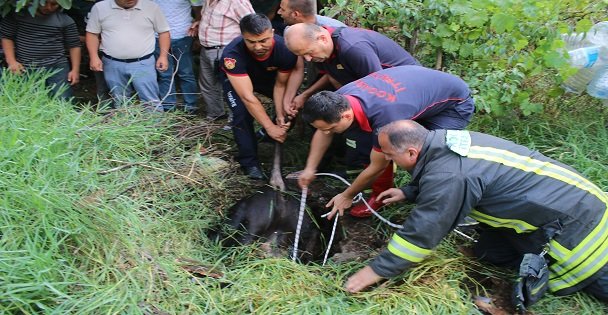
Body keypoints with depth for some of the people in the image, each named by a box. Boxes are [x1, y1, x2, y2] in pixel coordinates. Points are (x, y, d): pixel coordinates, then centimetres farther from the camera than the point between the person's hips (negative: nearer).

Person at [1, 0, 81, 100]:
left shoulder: (65, 20, 1)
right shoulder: (17, 14, 3)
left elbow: (74, 45, 6)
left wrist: (75, 70, -1)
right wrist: (11, 61, -5)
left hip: (57, 68, -1)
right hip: (26, 69, 1)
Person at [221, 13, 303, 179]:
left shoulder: (286, 49, -34)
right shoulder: (232, 54, -42)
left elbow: (280, 84, -18)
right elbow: (247, 97, -41)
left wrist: (280, 115, -28)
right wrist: (270, 127, -39)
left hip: (268, 77, 3)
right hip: (236, 79, -3)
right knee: (242, 114, -26)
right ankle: (249, 162, -8)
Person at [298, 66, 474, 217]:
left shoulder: (386, 118, -42)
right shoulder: (339, 100, -22)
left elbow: (377, 167, -26)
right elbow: (323, 133, 0)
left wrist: (347, 196, -11)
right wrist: (310, 169, 5)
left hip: (456, 103, -7)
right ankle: (381, 194, 12)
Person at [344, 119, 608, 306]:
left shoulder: (447, 175, -32)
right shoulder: (444, 140, -4)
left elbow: (420, 232, -26)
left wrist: (378, 269, -17)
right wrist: (408, 193, 15)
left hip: (573, 217, -9)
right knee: (488, 253, 9)